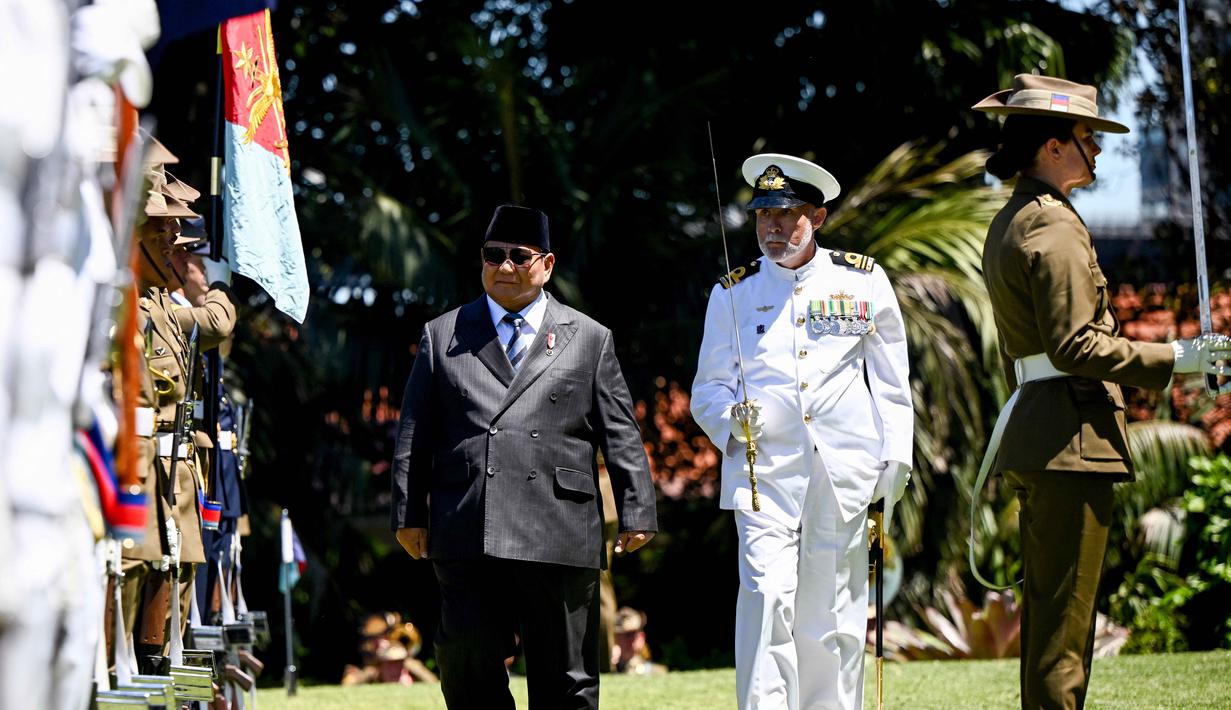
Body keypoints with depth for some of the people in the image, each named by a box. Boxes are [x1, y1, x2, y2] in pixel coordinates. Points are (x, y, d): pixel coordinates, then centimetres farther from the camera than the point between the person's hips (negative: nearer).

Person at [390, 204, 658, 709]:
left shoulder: (590, 340, 14)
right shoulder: (442, 337, 16)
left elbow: (621, 436, 10)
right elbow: (414, 436, 13)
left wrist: (636, 513, 2)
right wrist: (409, 514, 5)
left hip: (560, 536, 0)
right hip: (467, 539, 0)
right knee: (466, 658, -8)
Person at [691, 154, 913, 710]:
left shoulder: (864, 282, 8)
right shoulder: (732, 294, 7)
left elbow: (891, 381, 12)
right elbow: (708, 389, 10)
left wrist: (896, 459, 5)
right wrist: (732, 419, -12)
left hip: (843, 472, 1)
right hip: (764, 470, -1)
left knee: (832, 611, 4)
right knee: (767, 596, -16)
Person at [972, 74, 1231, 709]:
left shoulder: (1008, 226, 18)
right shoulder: (1053, 226, -13)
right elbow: (1074, 345, -19)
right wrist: (1174, 359, -14)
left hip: (1033, 438, 10)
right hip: (1073, 435, -10)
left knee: (1046, 607, 13)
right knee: (1064, 615, -8)